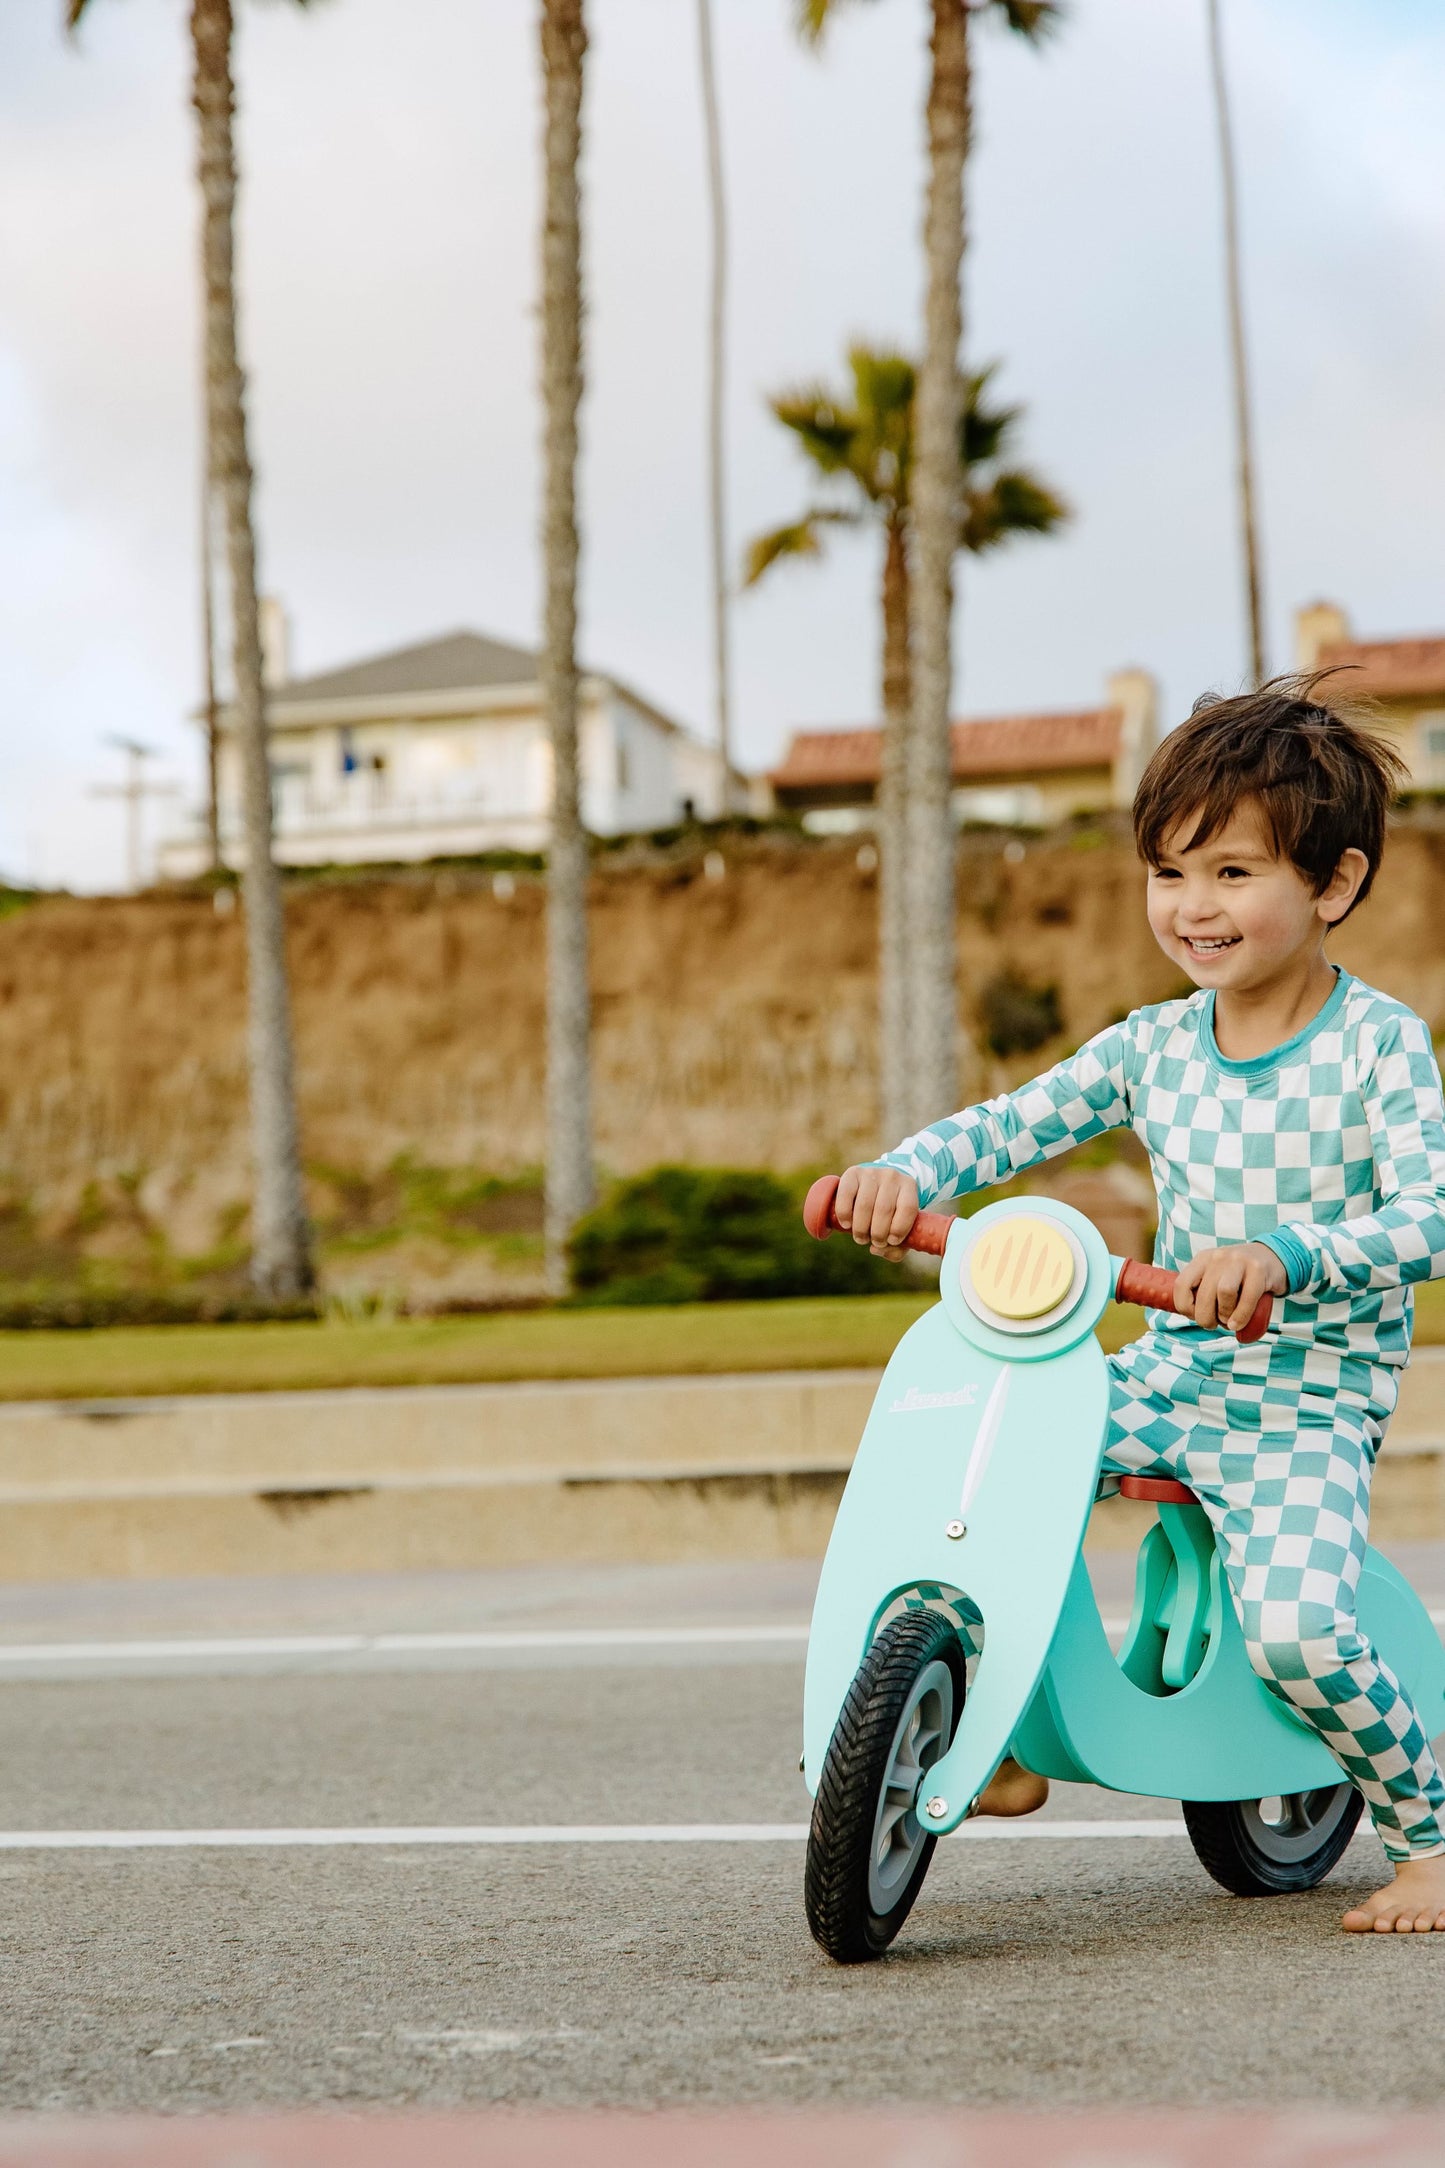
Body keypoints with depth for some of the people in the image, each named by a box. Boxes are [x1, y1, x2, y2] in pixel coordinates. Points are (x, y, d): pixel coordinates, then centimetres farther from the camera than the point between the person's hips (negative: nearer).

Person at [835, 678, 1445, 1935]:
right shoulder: (1152, 1048, 5)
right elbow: (1011, 1126, 4)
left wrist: (1279, 1255, -38)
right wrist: (902, 1175, -17)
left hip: (1308, 1409, -5)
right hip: (1168, 1379, 6)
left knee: (1294, 1628, -28)